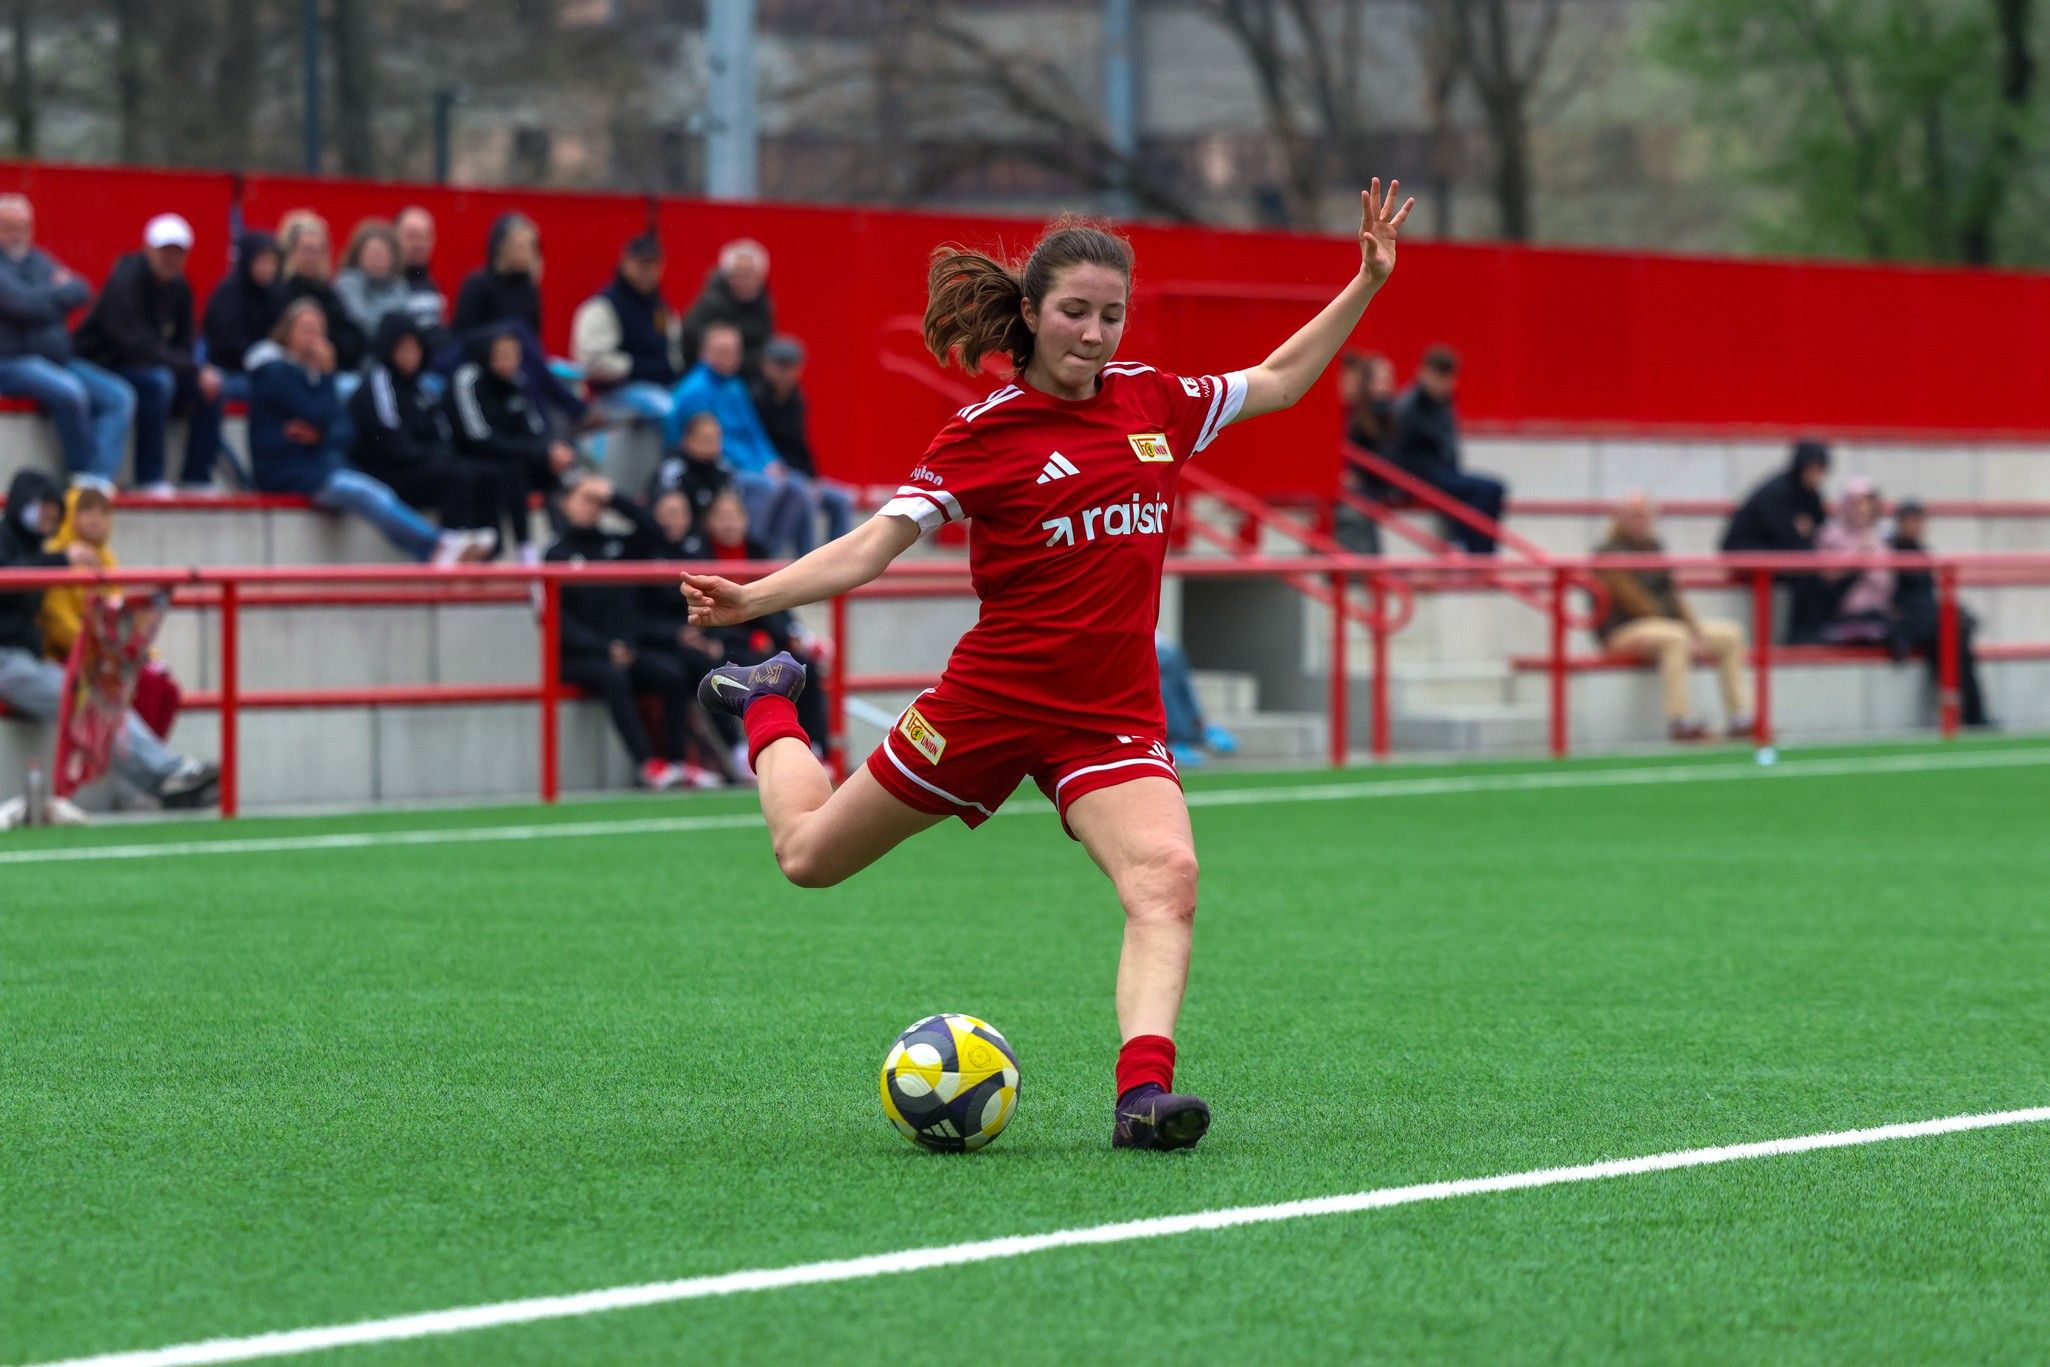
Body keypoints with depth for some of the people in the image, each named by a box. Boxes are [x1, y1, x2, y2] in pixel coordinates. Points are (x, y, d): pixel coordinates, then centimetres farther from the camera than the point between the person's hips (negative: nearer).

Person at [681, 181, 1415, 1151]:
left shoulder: (1153, 402, 6)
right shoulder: (981, 435, -8)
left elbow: (1278, 380, 23)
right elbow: (874, 544, -12)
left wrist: (1367, 284, 17)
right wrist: (755, 596, -27)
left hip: (1113, 718, 2)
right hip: (990, 699, -2)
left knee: (1166, 875, -27)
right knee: (808, 855, 12)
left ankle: (1144, 1090, -35)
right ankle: (768, 708, 44)